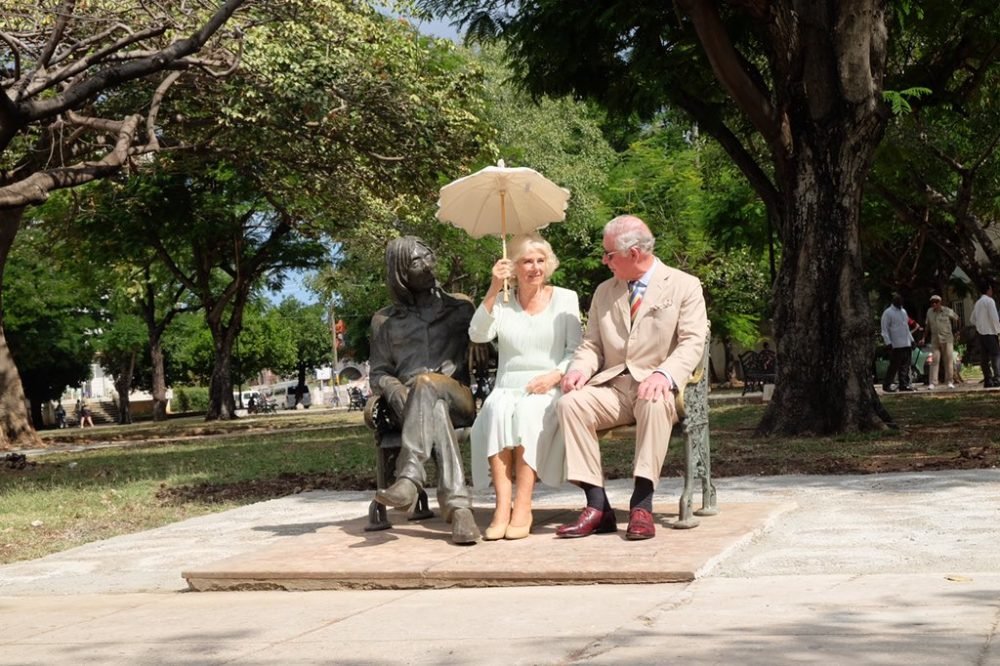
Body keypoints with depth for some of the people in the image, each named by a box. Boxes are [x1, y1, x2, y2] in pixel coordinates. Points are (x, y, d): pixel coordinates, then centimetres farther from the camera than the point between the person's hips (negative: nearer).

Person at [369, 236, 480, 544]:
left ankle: (409, 477, -54)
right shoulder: (384, 321, 23)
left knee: (427, 384, -39)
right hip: (409, 402, 1)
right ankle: (458, 505, -55)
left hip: (457, 398, 0)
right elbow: (378, 373, 17)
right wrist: (395, 392, -7)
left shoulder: (461, 308, 22)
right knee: (435, 410, -39)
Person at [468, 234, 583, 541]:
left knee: (529, 411, -35)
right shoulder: (502, 301, 13)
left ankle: (522, 507, -36)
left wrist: (555, 375, -14)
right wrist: (493, 291, -13)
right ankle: (502, 507, -39)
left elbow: (576, 349, 4)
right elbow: (477, 334, -4)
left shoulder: (565, 299, 11)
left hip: (549, 389, -1)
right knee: (496, 411, -33)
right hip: (508, 387, 1)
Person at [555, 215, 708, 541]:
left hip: (657, 386, -4)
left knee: (655, 403, -40)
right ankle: (597, 507, -27)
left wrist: (664, 374, -26)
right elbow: (592, 345, 16)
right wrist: (580, 368, -8)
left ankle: (641, 505, -38)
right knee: (570, 403, -26)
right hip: (613, 387, 4)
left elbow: (692, 343, -6)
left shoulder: (684, 285, 4)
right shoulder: (604, 292, 19)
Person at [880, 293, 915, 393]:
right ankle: (886, 385, -1)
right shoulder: (888, 313, -5)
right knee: (894, 365, -7)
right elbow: (884, 330, -9)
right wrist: (888, 343, -16)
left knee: (905, 365, 6)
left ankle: (904, 384, 10)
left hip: (906, 343, 7)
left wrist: (911, 339, 19)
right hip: (896, 345, -7)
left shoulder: (903, 311, 19)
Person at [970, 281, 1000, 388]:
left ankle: (988, 380, 3)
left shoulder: (977, 303, 16)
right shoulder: (989, 301, -8)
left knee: (984, 356, 4)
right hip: (990, 332, -8)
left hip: (980, 332, 8)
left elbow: (973, 320, 19)